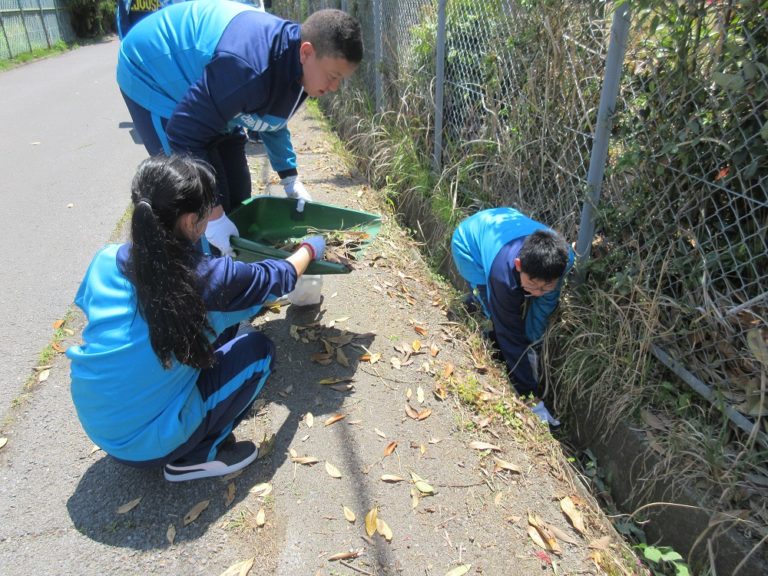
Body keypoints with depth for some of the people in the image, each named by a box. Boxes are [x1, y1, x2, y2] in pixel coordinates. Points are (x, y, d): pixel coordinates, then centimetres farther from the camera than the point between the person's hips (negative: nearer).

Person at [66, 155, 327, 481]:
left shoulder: (106, 261, -8)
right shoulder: (209, 277, -22)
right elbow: (280, 277, -3)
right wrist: (311, 248, 19)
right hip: (151, 443, -6)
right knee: (259, 350, 5)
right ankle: (193, 458, 5)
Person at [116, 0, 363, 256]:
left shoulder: (295, 63, -11)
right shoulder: (247, 69, -41)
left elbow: (273, 121, 8)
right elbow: (185, 134, -37)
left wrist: (290, 178, 1)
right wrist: (212, 214, -35)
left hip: (200, 87, 8)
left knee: (237, 192, 6)